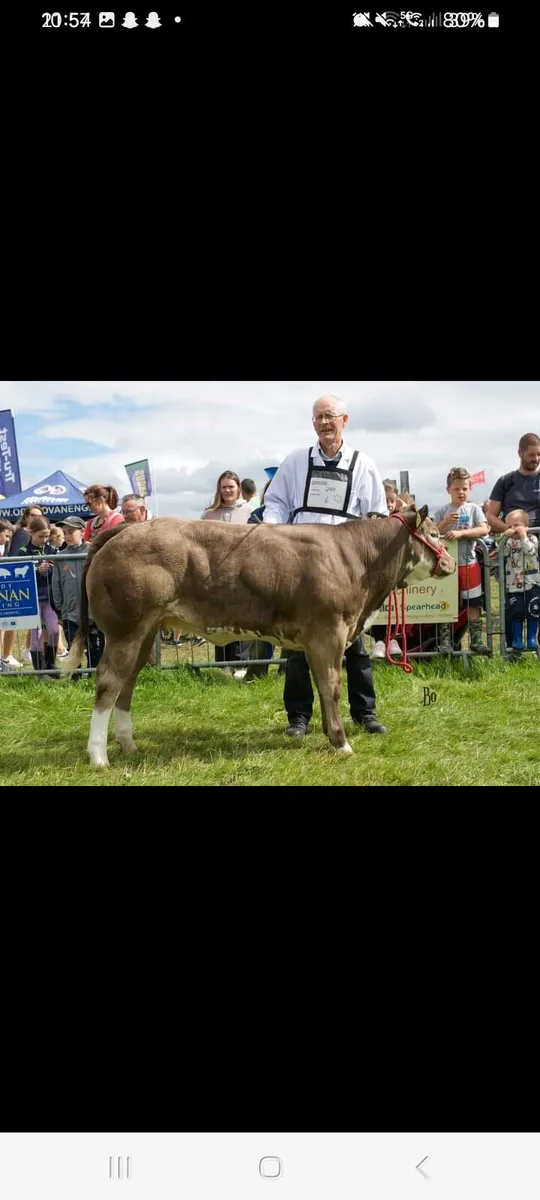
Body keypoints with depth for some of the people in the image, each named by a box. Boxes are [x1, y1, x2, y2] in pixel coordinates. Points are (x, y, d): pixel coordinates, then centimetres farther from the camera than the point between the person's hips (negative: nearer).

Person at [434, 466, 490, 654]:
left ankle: (476, 640, 10)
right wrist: (445, 522, -16)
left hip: (469, 564, 0)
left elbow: (484, 529, -11)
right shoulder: (442, 512, 3)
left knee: (474, 604, 4)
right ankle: (445, 641, 9)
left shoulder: (474, 509, 2)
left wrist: (461, 532, -21)